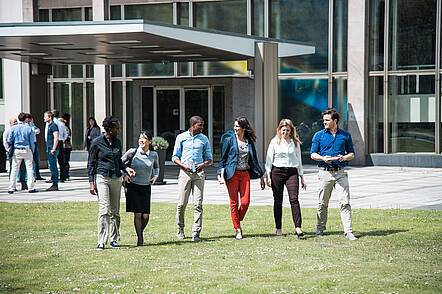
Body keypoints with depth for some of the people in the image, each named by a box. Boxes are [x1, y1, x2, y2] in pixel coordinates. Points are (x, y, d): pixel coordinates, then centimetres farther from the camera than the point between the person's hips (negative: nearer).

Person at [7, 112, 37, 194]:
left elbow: (9, 140, -2)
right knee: (29, 169, 4)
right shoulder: (29, 128, -4)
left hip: (17, 151, 1)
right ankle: (31, 188, 2)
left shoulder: (13, 128, -2)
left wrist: (10, 146, 18)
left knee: (14, 169, 5)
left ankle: (11, 188, 3)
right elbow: (32, 141, 0)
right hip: (27, 150, -1)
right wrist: (32, 150, 13)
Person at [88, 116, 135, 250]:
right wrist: (91, 182, -6)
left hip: (116, 178, 5)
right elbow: (91, 163, 0)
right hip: (102, 178, -5)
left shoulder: (117, 142, 12)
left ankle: (114, 239, 15)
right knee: (104, 210, -14)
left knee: (115, 211, 7)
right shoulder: (97, 142, -4)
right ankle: (101, 241, -13)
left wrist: (126, 168, 3)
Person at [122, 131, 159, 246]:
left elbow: (156, 167, 22)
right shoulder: (132, 152, -7)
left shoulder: (154, 155, 1)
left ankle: (140, 232, 27)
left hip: (146, 188, 2)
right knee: (137, 214, -8)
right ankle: (140, 238, 5)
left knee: (145, 216, -2)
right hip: (133, 186, -2)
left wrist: (155, 176, 5)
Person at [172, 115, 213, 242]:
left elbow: (209, 158, 15)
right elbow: (175, 157, 7)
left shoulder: (204, 139, 12)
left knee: (198, 204, -7)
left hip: (199, 173, 1)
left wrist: (204, 164, -6)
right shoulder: (181, 137, 6)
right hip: (185, 173, -1)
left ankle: (196, 233, -7)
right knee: (182, 203, -2)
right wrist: (183, 165, -12)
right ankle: (180, 229, 17)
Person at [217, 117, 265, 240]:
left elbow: (254, 160, 16)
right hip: (232, 174, -3)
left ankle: (238, 222, 19)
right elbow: (223, 158, 1)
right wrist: (221, 174, -9)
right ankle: (237, 229, 7)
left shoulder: (249, 142, 9)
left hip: (245, 174, 3)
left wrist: (261, 176, 15)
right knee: (234, 202, -1)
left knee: (245, 202, -6)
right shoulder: (229, 139, 0)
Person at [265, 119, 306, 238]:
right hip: (277, 171, -1)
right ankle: (278, 228, 13)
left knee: (294, 199, -13)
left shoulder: (295, 143, 12)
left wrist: (302, 178, 15)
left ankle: (298, 227, -19)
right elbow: (269, 159, 4)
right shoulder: (275, 142, 6)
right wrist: (268, 176, -4)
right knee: (278, 201, 4)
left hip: (292, 172, 1)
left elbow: (299, 160, 17)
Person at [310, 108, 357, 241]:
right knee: (323, 203, 6)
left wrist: (344, 158, -8)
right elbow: (313, 154, 6)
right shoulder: (319, 135, 7)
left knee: (345, 202, -8)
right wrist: (323, 158, -14)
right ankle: (320, 229, 21)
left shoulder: (345, 135, 9)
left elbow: (351, 154, 13)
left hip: (340, 173, 0)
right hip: (325, 172, 0)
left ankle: (348, 231, -8)